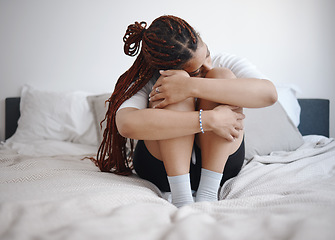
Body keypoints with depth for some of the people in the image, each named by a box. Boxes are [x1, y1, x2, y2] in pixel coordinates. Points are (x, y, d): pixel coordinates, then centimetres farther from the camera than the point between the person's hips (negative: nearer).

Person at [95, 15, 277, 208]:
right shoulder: (144, 81, -14)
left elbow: (269, 93, -29)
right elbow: (127, 124, -38)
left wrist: (192, 87, -37)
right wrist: (209, 119, -40)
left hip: (220, 163, 2)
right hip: (162, 168, -1)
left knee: (222, 78, -23)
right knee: (176, 97, -27)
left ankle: (208, 194, -27)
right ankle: (182, 199, -30)